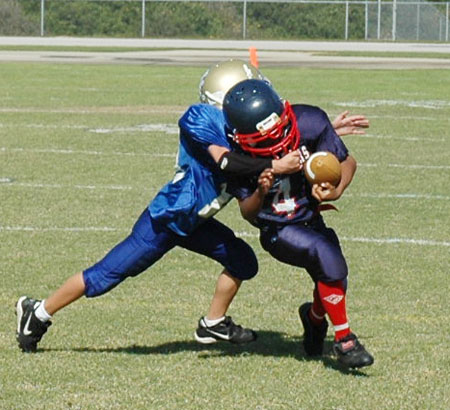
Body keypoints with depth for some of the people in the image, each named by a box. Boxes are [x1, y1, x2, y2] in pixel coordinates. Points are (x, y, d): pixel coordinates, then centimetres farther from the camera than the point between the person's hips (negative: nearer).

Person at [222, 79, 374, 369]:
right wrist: (260, 193, -36)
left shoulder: (310, 123, -22)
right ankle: (344, 340, -16)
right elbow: (248, 214, -14)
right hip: (277, 231, -4)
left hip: (311, 220, 4)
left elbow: (347, 162, -8)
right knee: (327, 254, -28)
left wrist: (335, 191, -28)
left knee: (331, 279, -6)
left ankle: (315, 316, 34)